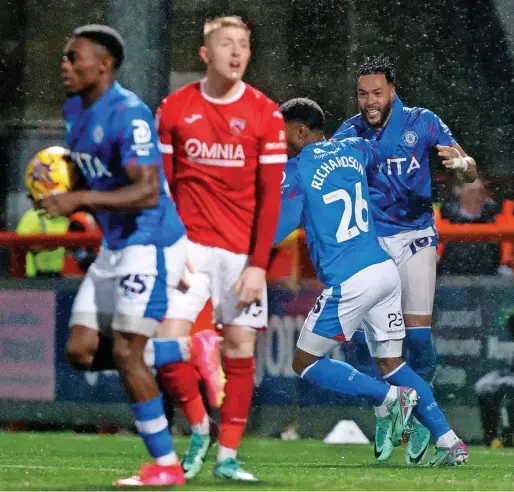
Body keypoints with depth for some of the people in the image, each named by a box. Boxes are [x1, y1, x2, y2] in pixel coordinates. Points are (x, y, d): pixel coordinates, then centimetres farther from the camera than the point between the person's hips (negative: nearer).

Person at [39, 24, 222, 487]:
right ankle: (185, 350, 20)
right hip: (114, 245, 9)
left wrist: (81, 200, -32)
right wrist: (62, 188, 3)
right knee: (82, 351, 4)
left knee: (125, 352, -11)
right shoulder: (74, 111, 9)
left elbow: (147, 191, -28)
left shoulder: (129, 114, -20)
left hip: (150, 243, -9)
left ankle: (165, 464, -2)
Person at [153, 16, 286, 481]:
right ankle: (199, 429, 12)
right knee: (168, 344, -11)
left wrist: (258, 264, -9)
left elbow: (270, 195, -3)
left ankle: (227, 456, 10)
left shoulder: (265, 114, -2)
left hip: (242, 251, 0)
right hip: (189, 245, 0)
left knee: (240, 350, 0)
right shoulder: (174, 109, 1)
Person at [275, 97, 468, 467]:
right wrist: (395, 102, 48)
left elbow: (276, 231, -10)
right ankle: (449, 442, 6)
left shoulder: (298, 172, -7)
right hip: (386, 270, 7)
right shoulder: (351, 150, 12)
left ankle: (390, 398, -9)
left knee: (305, 363, 5)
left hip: (349, 283, -7)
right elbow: (387, 145, 33)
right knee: (392, 363, 15)